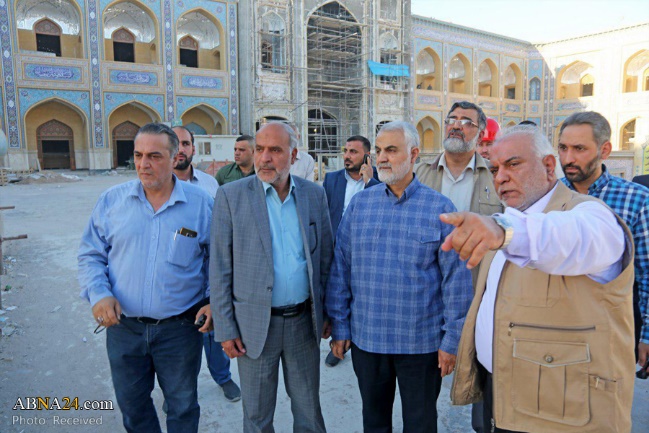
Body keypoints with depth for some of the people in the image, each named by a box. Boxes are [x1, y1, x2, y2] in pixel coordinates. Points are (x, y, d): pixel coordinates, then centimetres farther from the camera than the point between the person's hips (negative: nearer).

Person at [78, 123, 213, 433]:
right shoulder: (111, 200, -2)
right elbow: (91, 254, 4)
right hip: (122, 326, 2)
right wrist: (99, 294, -12)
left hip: (180, 327, -2)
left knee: (182, 406, 17)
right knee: (132, 405, 21)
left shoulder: (201, 203, -7)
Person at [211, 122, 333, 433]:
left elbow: (325, 256, 6)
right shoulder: (231, 196, -7)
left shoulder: (314, 194, 0)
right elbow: (220, 268, -6)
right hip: (254, 324, -2)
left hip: (304, 321, 2)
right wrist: (225, 329, -7)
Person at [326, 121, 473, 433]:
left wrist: (452, 340, -6)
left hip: (421, 342, -2)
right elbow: (340, 268, 2)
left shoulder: (440, 208, -8)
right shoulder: (359, 203, -1)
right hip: (366, 338, 2)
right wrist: (339, 326, 2)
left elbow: (456, 278, -6)